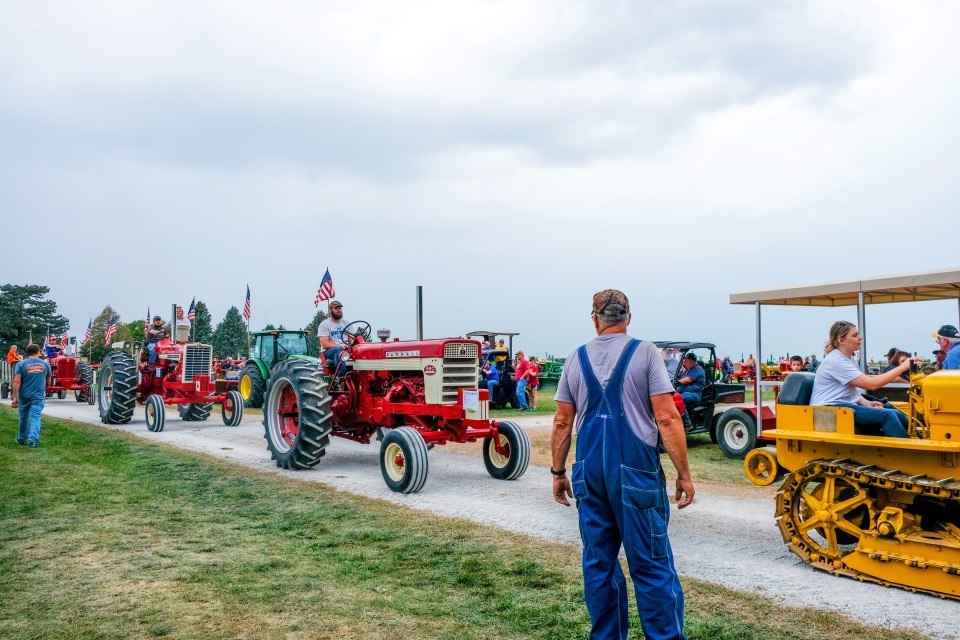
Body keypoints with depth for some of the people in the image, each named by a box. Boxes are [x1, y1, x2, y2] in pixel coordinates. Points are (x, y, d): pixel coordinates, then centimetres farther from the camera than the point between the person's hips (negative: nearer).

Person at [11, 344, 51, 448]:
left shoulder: (21, 364, -4)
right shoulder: (45, 364, 2)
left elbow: (17, 381, -12)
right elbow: (48, 382, 10)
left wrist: (14, 398, -11)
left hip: (24, 396, 0)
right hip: (38, 396, 0)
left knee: (23, 418, 16)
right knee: (35, 418, -3)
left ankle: (22, 439, 32)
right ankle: (33, 440, -18)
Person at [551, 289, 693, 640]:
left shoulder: (576, 358, 7)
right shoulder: (644, 352, -3)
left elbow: (562, 423, 8)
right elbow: (667, 418, -9)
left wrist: (558, 472, 17)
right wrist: (684, 473, -3)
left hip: (589, 471, 4)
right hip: (636, 470, -3)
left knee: (598, 561, 12)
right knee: (651, 564, 1)